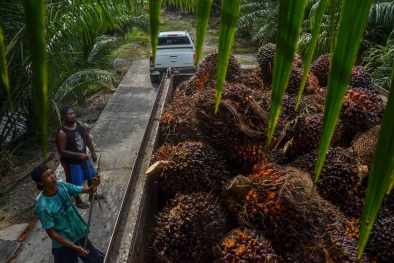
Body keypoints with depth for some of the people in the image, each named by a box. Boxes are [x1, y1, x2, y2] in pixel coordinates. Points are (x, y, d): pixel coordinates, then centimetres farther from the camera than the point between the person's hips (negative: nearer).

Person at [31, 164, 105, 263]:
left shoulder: (63, 186, -13)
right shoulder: (43, 207, -28)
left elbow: (87, 190, -6)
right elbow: (52, 234, -20)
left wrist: (93, 185, -30)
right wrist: (75, 247, -20)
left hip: (79, 234, 5)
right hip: (64, 244, -5)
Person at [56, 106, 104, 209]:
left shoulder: (80, 124, -7)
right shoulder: (62, 133, -26)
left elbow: (87, 139, 5)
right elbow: (61, 151, -25)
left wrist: (93, 152, 9)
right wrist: (78, 155, -33)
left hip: (83, 158, 7)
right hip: (71, 163, -7)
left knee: (92, 176, 22)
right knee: (75, 183, 11)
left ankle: (92, 195, 47)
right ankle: (78, 201, 38)